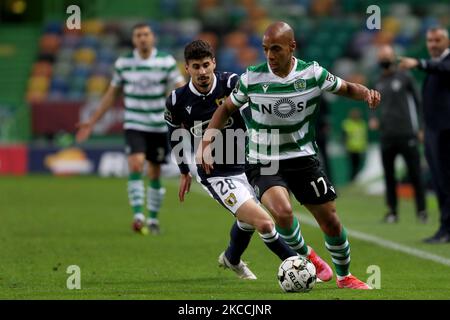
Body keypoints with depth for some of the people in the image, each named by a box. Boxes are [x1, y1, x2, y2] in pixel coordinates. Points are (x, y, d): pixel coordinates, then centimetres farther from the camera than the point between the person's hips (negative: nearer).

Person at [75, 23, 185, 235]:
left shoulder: (167, 61, -3)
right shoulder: (123, 63, 1)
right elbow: (111, 94, 11)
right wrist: (92, 121, 11)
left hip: (159, 127, 0)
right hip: (134, 125, 0)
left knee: (155, 174, 7)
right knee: (136, 165, -22)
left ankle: (153, 220, 22)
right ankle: (138, 216, -24)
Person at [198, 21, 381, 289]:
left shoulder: (313, 73, -7)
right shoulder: (252, 78, -10)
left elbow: (346, 88, 8)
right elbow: (226, 109, 5)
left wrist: (366, 93, -14)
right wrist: (206, 143, -6)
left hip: (303, 158, 2)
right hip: (264, 163, -2)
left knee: (331, 221, 2)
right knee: (282, 211, -30)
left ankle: (344, 276, 29)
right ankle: (305, 257, 0)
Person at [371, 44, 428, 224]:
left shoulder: (404, 78, 0)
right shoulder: (378, 83, 14)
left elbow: (416, 102, 3)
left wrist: (420, 128, -2)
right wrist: (373, 120, 4)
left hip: (406, 134, -5)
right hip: (386, 136, 5)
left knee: (415, 174, -4)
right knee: (389, 175, 5)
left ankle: (421, 210, 3)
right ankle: (392, 211, 10)